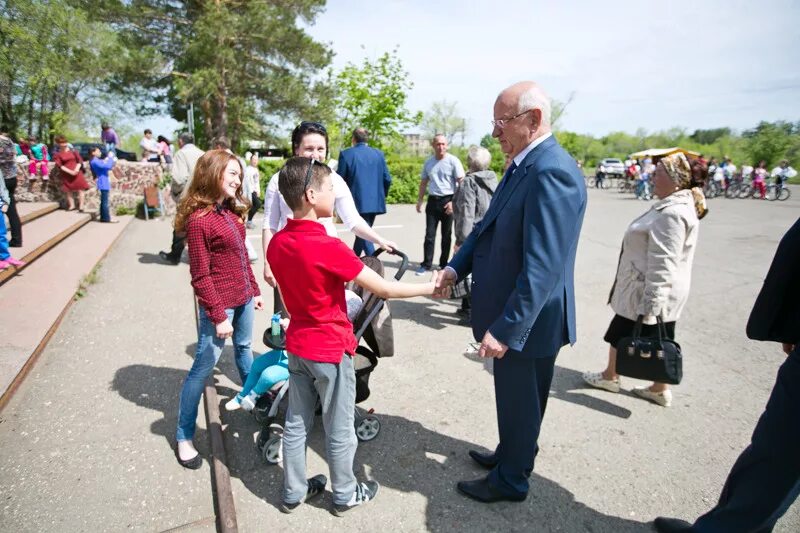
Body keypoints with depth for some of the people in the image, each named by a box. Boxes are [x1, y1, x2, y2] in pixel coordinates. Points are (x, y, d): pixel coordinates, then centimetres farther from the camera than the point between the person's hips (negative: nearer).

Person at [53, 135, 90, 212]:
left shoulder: (73, 151, 4)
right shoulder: (58, 154, 0)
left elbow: (80, 160, 3)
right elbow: (59, 165, -6)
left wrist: (77, 168, -14)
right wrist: (69, 171, -17)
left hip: (77, 173, 0)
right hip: (66, 175, 0)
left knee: (81, 189, -4)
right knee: (68, 191, 7)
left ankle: (81, 206, 2)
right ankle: (71, 205, 19)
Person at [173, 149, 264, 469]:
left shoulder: (231, 211, 6)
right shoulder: (199, 219, -18)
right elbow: (201, 276, -18)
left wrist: (254, 290, 16)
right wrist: (218, 316, -17)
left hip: (244, 299, 8)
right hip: (220, 305, -8)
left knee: (244, 348, 27)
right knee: (203, 367, 2)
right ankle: (184, 437, 17)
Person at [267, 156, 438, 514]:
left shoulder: (277, 243, -3)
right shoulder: (328, 247, -26)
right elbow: (384, 290, -22)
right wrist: (430, 287, -10)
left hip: (297, 344, 7)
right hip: (331, 348, -7)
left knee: (296, 422, 19)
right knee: (339, 429, 13)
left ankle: (294, 491, 37)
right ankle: (345, 495, 33)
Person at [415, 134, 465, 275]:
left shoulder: (453, 161, -5)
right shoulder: (428, 162, 10)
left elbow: (461, 182, -8)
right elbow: (423, 182, 18)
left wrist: (454, 202, -15)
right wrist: (419, 200, 11)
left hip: (448, 201, -3)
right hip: (433, 200, 4)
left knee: (446, 235, 7)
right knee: (429, 234, 1)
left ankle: (444, 263, 18)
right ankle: (426, 264, 6)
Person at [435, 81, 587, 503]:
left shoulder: (552, 172, -25)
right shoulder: (523, 165, 7)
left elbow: (542, 268, -29)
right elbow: (489, 227, 13)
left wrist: (505, 329, -26)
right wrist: (456, 267, 1)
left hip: (527, 320, -9)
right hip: (510, 311, 9)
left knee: (519, 400, 12)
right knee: (515, 396, 26)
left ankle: (511, 480, 35)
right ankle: (510, 453, 49)